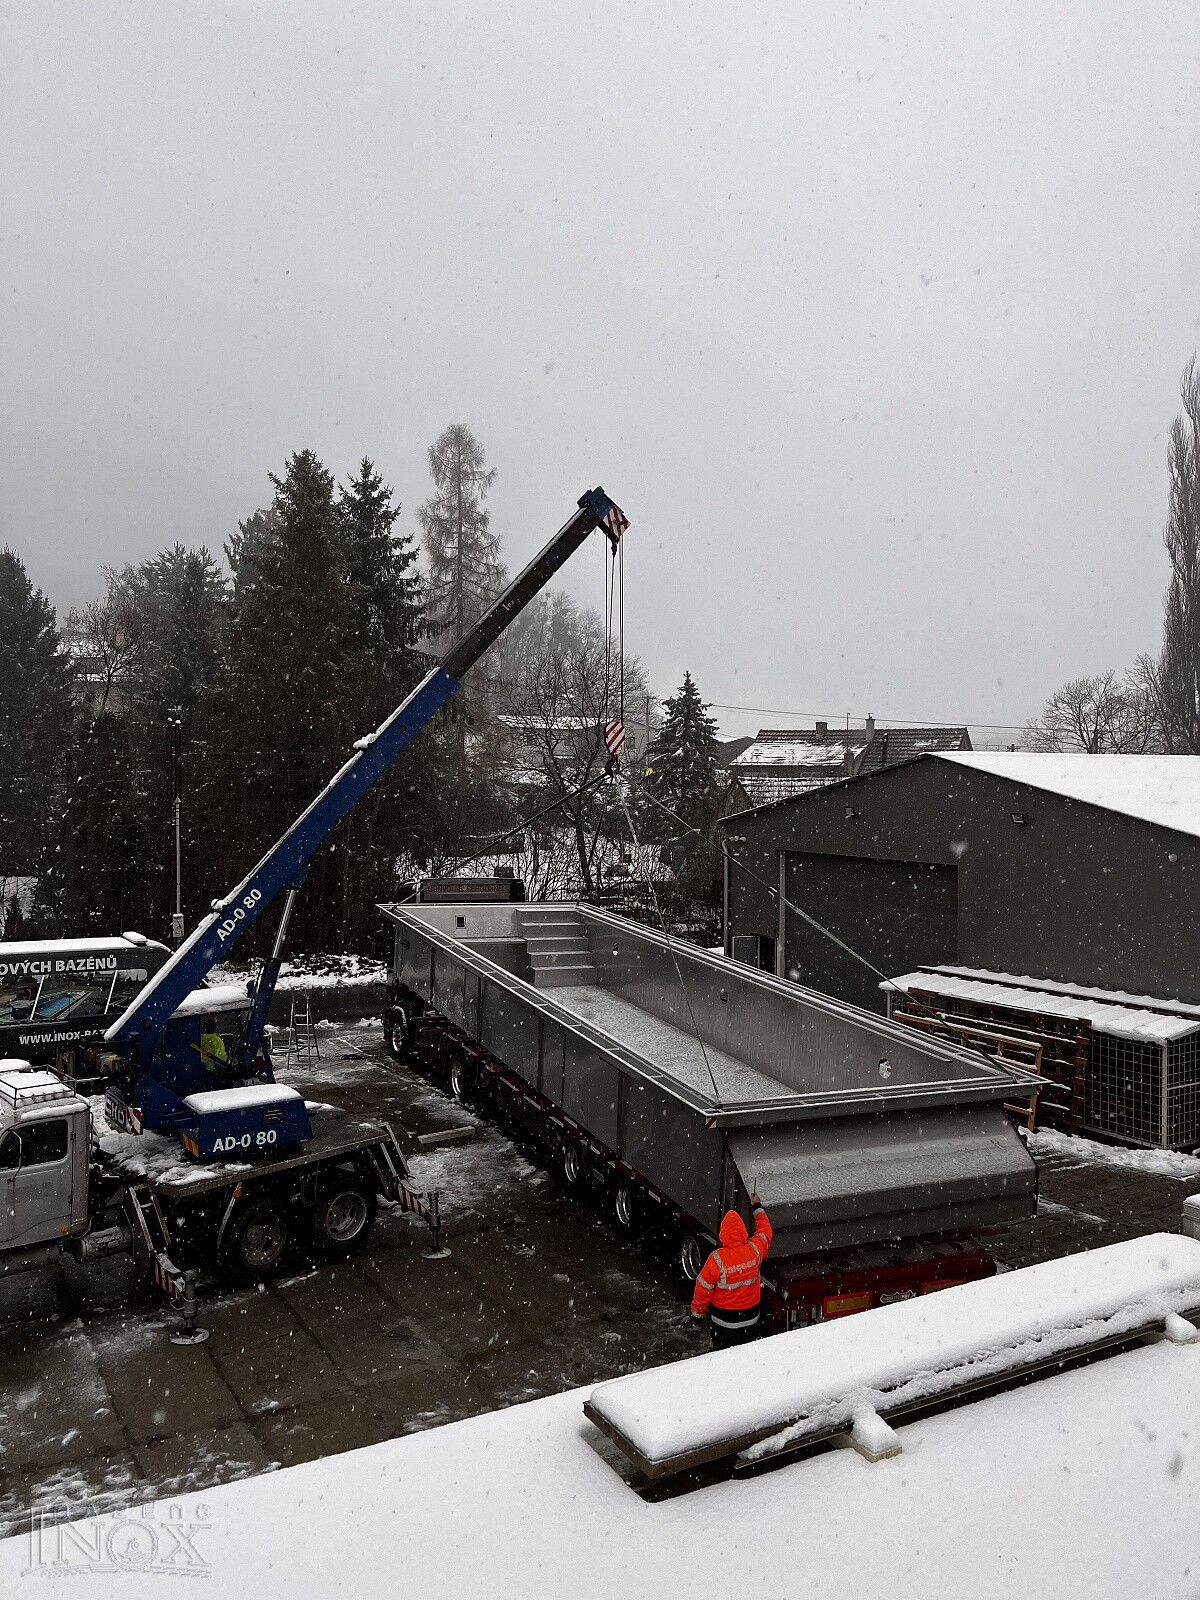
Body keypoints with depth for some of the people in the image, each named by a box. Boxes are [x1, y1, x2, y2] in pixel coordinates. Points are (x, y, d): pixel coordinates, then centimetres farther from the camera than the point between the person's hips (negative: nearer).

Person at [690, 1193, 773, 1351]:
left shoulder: (717, 1259, -26)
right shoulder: (755, 1249, -17)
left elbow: (704, 1289, -15)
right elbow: (764, 1230, 6)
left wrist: (697, 1310, 4)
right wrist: (758, 1207, 21)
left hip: (723, 1321, -3)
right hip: (751, 1319, 3)